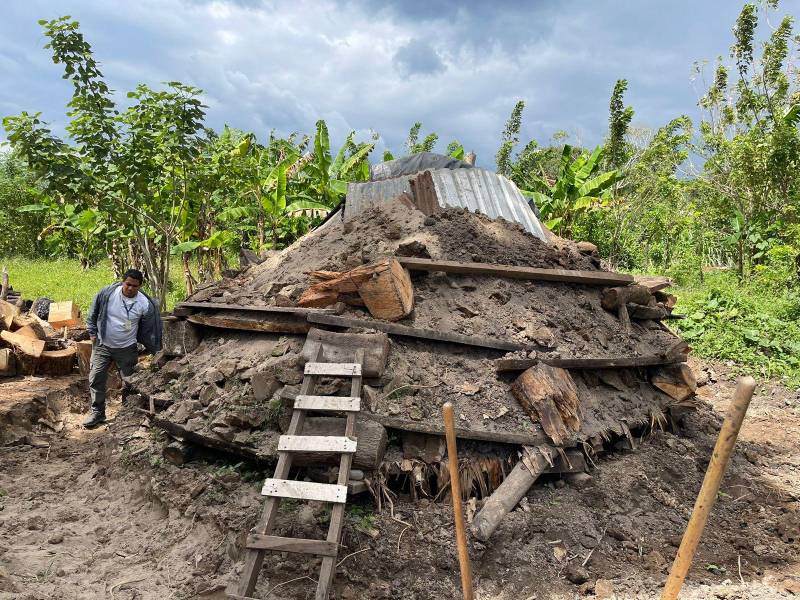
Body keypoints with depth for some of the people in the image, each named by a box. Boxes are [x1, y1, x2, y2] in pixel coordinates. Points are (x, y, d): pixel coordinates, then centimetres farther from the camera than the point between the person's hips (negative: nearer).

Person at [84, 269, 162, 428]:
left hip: (127, 349, -1)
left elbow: (148, 330, -3)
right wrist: (93, 333, 3)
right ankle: (97, 413, 17)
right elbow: (93, 314, 2)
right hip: (102, 345, 1)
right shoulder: (107, 293, -16)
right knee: (96, 379, 2)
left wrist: (155, 351, 2)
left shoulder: (145, 304, -17)